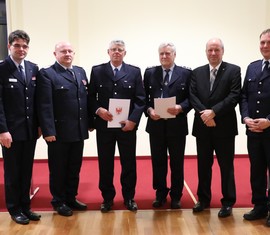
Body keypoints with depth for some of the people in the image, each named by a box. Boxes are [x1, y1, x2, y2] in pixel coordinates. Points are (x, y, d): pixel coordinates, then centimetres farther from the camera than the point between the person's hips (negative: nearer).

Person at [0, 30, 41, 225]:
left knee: (27, 171, 13)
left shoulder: (34, 68, 7)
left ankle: (26, 206, 27)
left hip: (30, 129, 5)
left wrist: (39, 124, 6)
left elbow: (37, 99, 9)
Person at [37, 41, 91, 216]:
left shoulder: (81, 72, 13)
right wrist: (48, 130, -19)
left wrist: (89, 122, 7)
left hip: (79, 130, 6)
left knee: (75, 168, 15)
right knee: (58, 169, 8)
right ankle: (58, 201, 24)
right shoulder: (47, 74, -7)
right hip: (59, 131, -5)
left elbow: (86, 98, 12)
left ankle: (71, 198, 30)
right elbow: (45, 105, -14)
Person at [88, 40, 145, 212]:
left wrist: (133, 120, -11)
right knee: (105, 163, 7)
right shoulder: (97, 70, 6)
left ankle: (129, 197, 21)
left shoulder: (135, 72, 5)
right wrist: (98, 110, -14)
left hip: (127, 125, 0)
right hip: (104, 125, 0)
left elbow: (140, 99, 0)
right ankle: (107, 198, 21)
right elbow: (91, 96, 4)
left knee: (129, 163, 7)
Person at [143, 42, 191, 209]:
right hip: (156, 124, 2)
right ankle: (160, 194, 24)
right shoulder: (150, 73, 8)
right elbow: (144, 97, 6)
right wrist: (149, 110, -12)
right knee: (158, 162, 10)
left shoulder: (186, 73, 2)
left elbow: (191, 97, -1)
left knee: (177, 162, 9)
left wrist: (181, 108, -19)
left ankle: (176, 196, 22)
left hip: (177, 124, -1)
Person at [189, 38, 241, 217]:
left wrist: (213, 112, -18)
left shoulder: (233, 70, -1)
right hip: (203, 127, 4)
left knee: (226, 166, 5)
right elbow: (193, 96, 2)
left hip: (224, 127, -3)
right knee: (203, 165, 12)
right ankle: (204, 199, 26)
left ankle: (228, 202, 17)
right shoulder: (197, 72, 10)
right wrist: (204, 114, -14)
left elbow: (234, 96, -11)